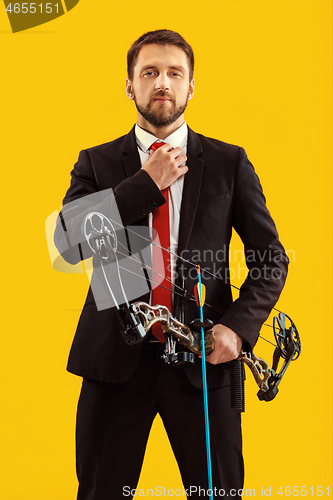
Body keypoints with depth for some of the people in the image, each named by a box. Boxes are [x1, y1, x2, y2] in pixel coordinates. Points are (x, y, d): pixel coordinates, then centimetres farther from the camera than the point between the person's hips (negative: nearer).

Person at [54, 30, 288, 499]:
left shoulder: (230, 162, 7)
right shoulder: (97, 162, 7)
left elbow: (271, 258, 7)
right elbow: (68, 242, -9)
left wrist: (238, 325, -9)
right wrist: (147, 183, -11)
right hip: (116, 357, 0)